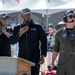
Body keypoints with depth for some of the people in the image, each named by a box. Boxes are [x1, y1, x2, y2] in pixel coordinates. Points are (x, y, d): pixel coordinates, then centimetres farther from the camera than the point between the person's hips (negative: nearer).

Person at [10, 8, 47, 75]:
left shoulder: (37, 27, 3)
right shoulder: (17, 28, 9)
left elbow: (44, 41, 2)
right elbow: (12, 41, 1)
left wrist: (42, 55, -6)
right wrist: (20, 33, -13)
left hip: (34, 58, -2)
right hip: (22, 57, 2)